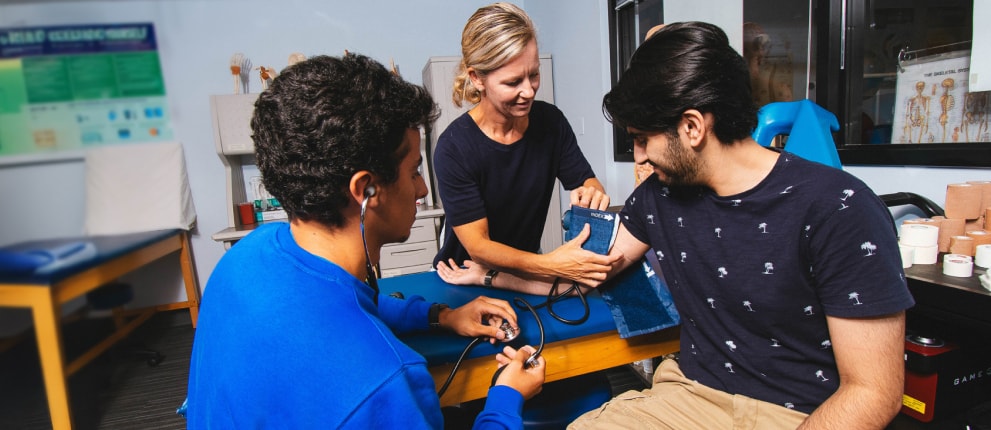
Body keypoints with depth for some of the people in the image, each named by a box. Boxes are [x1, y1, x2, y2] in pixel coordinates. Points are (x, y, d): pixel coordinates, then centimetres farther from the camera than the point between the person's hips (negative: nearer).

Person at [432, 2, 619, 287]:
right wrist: (551, 265, -39)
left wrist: (593, 193, -27)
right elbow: (477, 246, -23)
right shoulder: (454, 148, -23)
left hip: (527, 270, 7)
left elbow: (586, 180, -1)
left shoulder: (551, 121, -10)